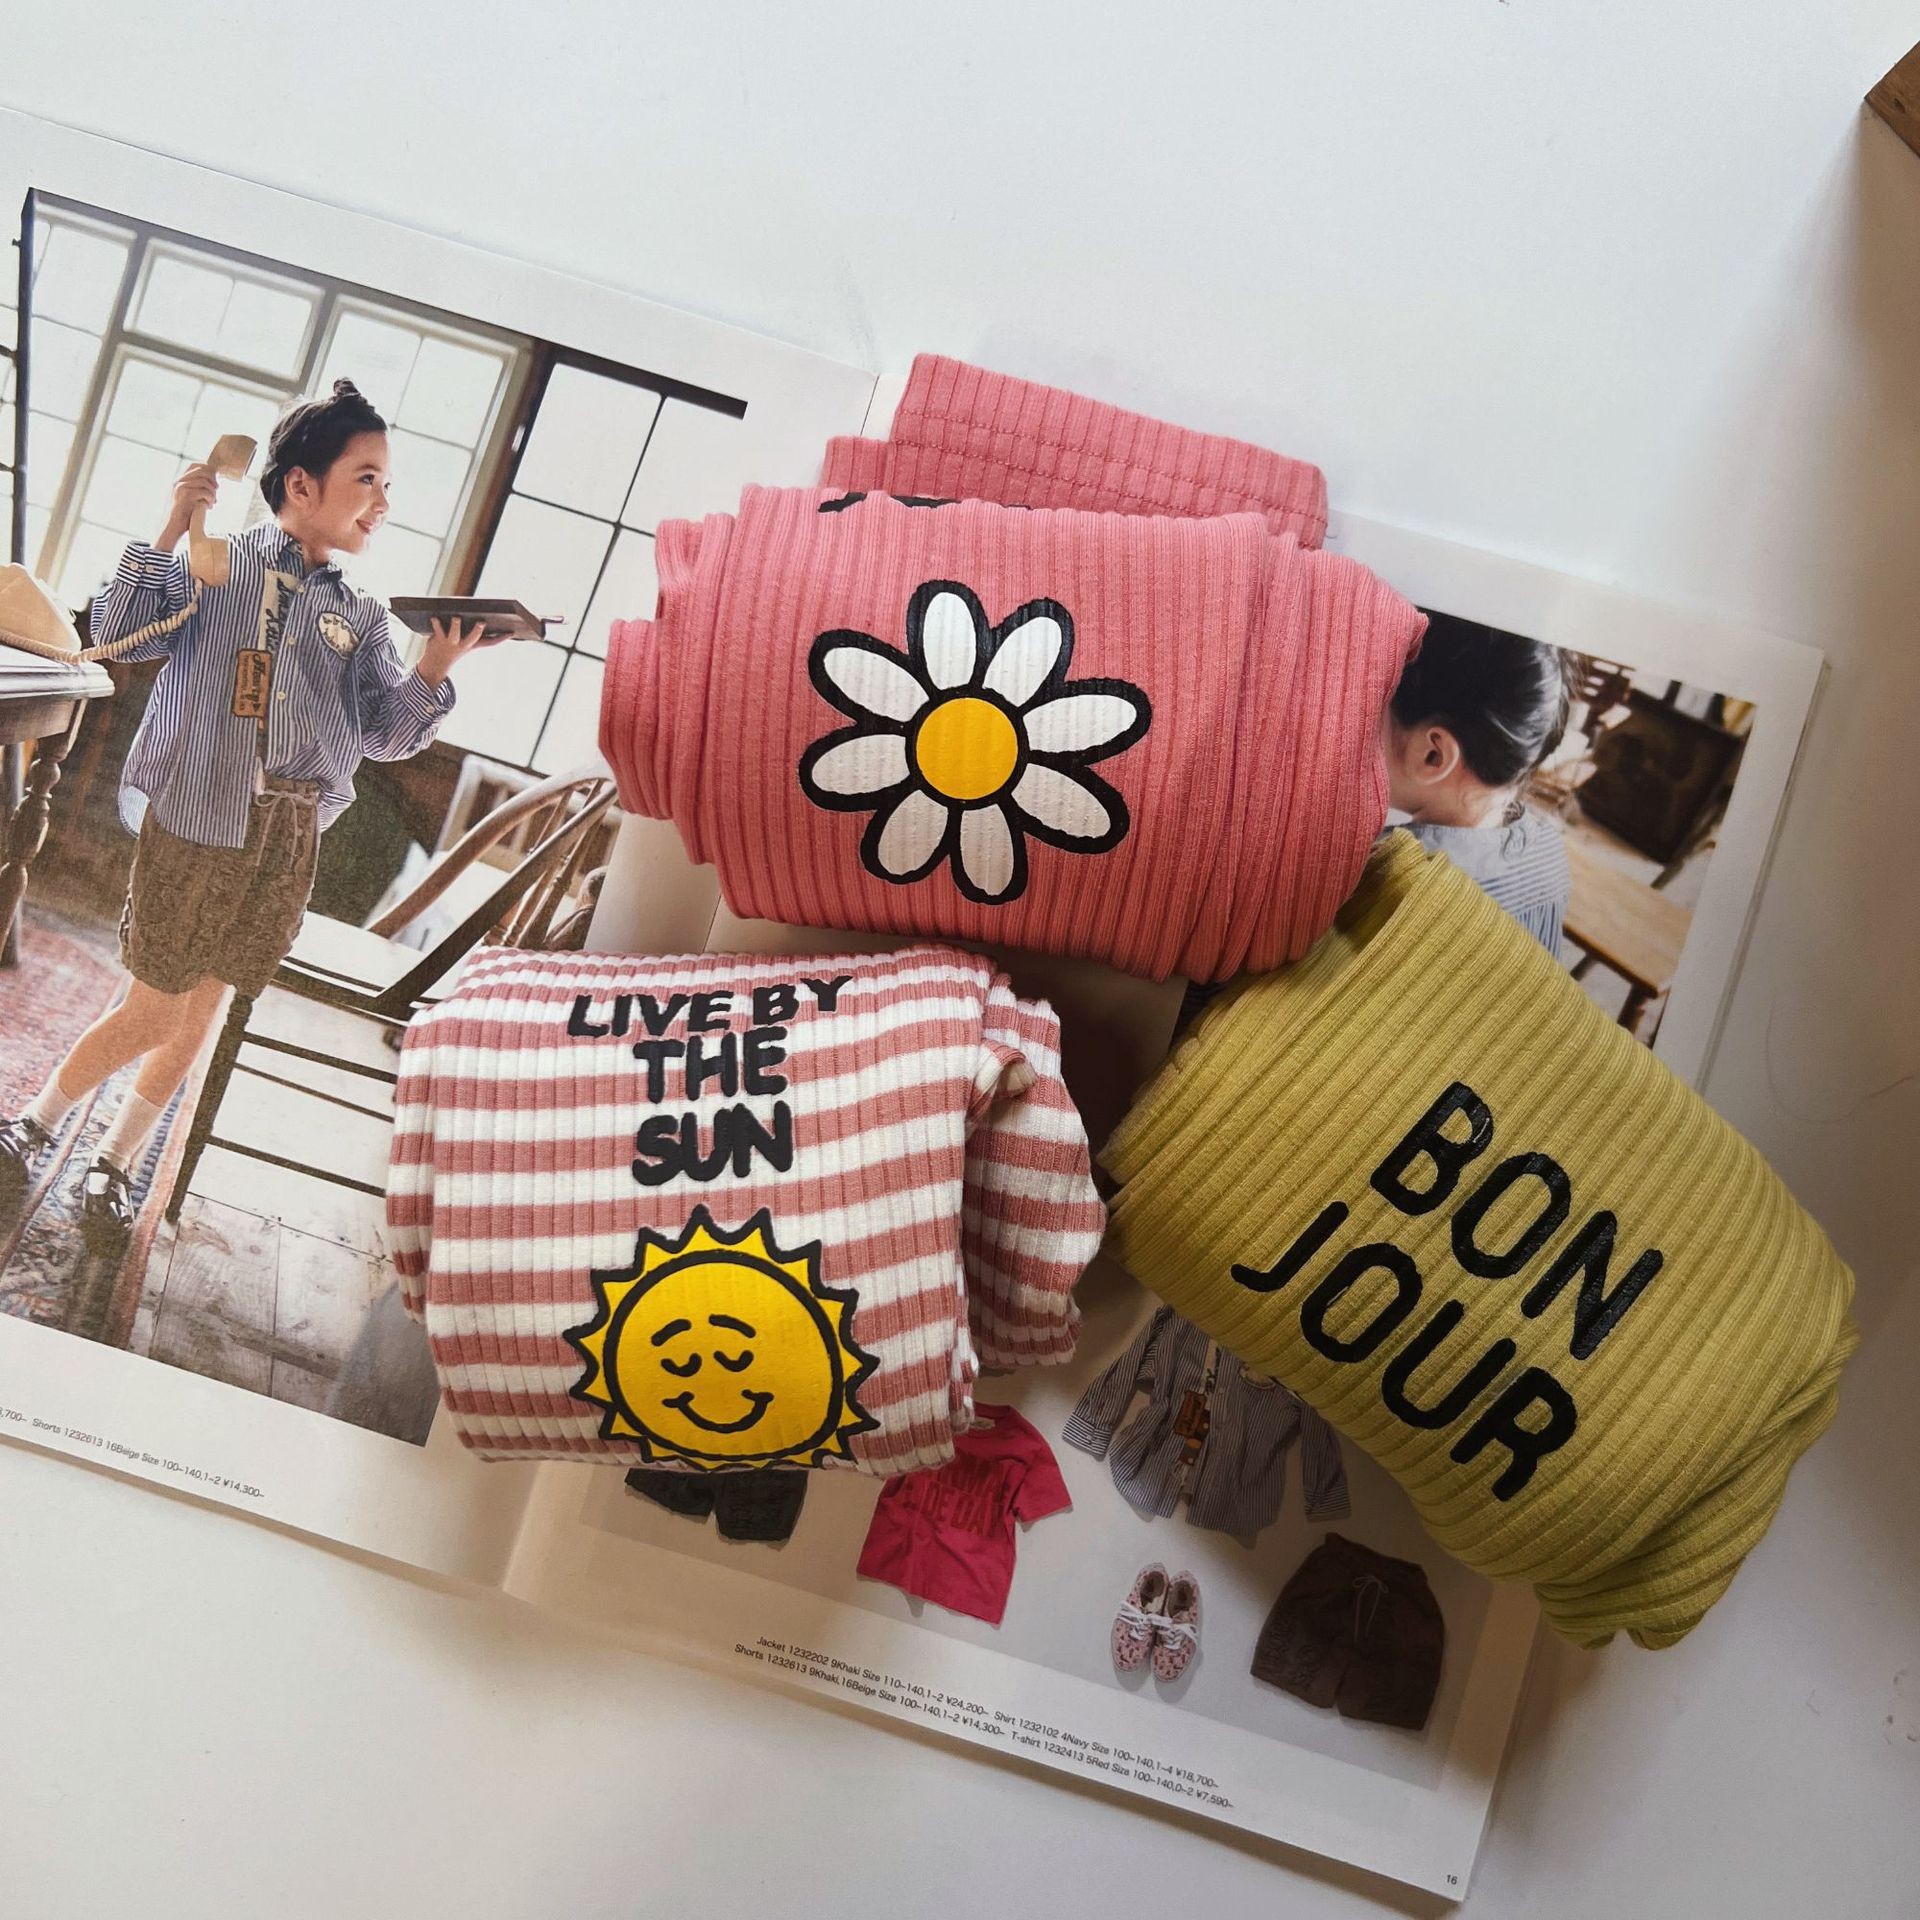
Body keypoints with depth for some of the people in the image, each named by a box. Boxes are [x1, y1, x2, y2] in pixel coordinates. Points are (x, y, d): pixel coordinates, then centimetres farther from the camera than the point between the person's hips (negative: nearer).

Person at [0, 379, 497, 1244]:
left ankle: (113, 1165, 29)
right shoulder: (216, 565, 1)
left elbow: (386, 734, 3)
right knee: (153, 1012, 2)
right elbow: (120, 632, -10)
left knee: (199, 1014, 12)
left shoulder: (360, 617, 10)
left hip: (290, 841, 4)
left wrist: (432, 672, -15)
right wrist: (171, 530, -17)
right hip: (194, 820, -4)